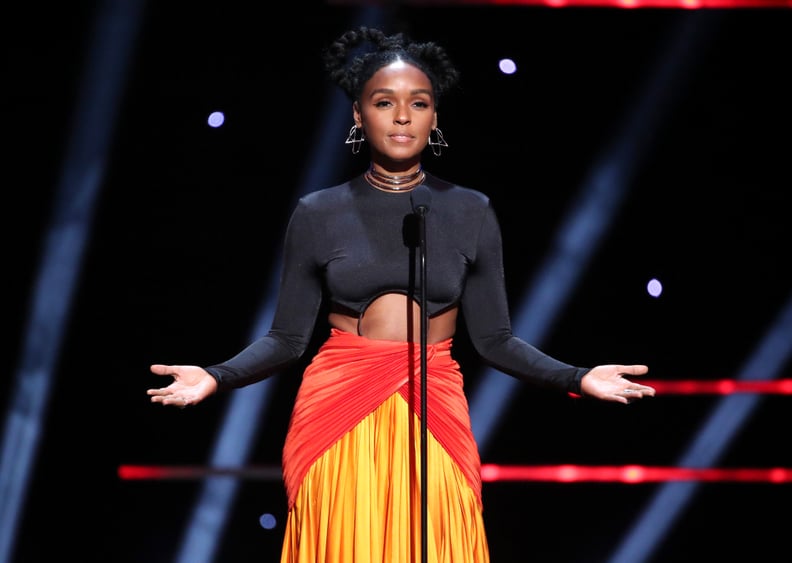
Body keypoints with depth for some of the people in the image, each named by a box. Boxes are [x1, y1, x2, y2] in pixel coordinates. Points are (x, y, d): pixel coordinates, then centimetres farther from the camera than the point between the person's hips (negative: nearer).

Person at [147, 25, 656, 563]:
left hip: (434, 417, 1)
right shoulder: (318, 214, 3)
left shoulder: (471, 212, 5)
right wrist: (216, 377, -13)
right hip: (338, 415, -1)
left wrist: (579, 378, -8)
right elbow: (286, 339, 2)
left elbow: (495, 339, 4)